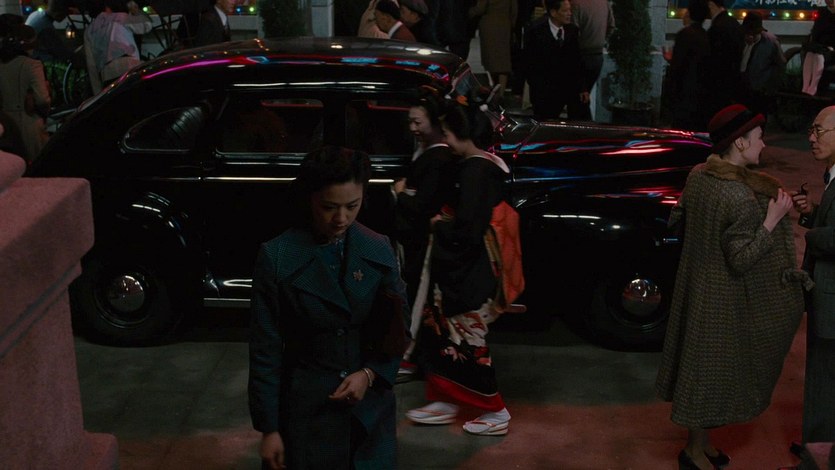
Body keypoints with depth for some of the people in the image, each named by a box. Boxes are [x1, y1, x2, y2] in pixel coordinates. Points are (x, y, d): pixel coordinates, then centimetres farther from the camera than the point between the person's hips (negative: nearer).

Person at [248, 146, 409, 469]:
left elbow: (398, 331, 4)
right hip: (307, 410, -2)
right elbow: (266, 350, -7)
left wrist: (370, 374, -12)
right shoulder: (277, 257, -10)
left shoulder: (379, 250, -2)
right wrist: (269, 428, -7)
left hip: (371, 408, 3)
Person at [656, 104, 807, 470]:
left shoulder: (698, 176, -3)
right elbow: (741, 260, -24)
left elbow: (675, 220, 10)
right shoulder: (741, 198, -27)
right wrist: (773, 220, -22)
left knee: (699, 364, 20)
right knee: (713, 371, 7)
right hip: (723, 299, -9)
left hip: (698, 286, 9)